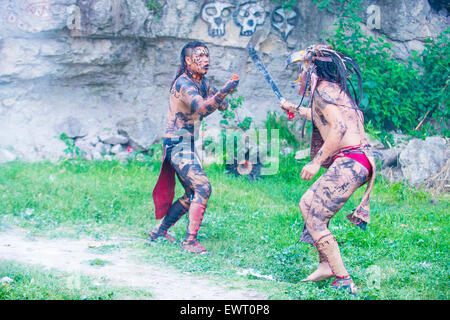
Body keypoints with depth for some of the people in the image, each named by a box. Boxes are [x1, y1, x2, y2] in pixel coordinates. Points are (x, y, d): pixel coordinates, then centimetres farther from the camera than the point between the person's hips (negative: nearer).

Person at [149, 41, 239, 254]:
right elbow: (201, 107, -36)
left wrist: (222, 98, -14)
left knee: (193, 194, 16)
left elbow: (223, 106, 9)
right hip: (178, 144, -10)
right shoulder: (183, 83, -18)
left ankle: (160, 231, 26)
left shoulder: (203, 82, 11)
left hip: (187, 144, 10)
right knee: (202, 188, -19)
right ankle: (190, 241, -16)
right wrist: (223, 92, -51)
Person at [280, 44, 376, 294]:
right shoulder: (337, 88, 22)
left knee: (314, 219, -7)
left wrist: (316, 162, -19)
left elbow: (338, 127, -22)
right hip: (359, 161, 10)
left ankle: (344, 282, -10)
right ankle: (326, 266, 16)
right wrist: (294, 109, 56)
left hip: (349, 162, -10)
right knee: (307, 204, 18)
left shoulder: (323, 89, -8)